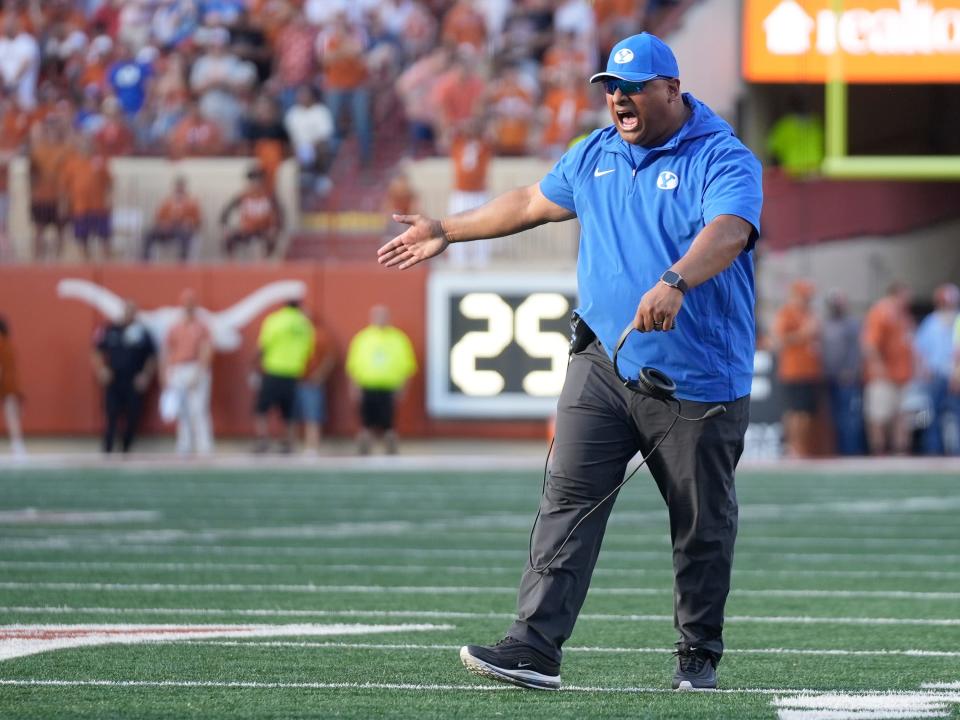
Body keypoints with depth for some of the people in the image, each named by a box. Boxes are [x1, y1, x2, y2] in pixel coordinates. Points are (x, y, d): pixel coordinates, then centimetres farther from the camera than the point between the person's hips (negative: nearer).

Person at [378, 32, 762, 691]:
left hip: (697, 381, -5)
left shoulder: (724, 160, -8)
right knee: (569, 498, -7)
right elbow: (532, 203, 29)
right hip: (604, 363, 5)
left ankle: (699, 654, 19)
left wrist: (674, 283, -46)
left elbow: (727, 233, -27)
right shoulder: (594, 156, 13)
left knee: (702, 524, 4)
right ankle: (536, 647, -12)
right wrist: (449, 232, 37)